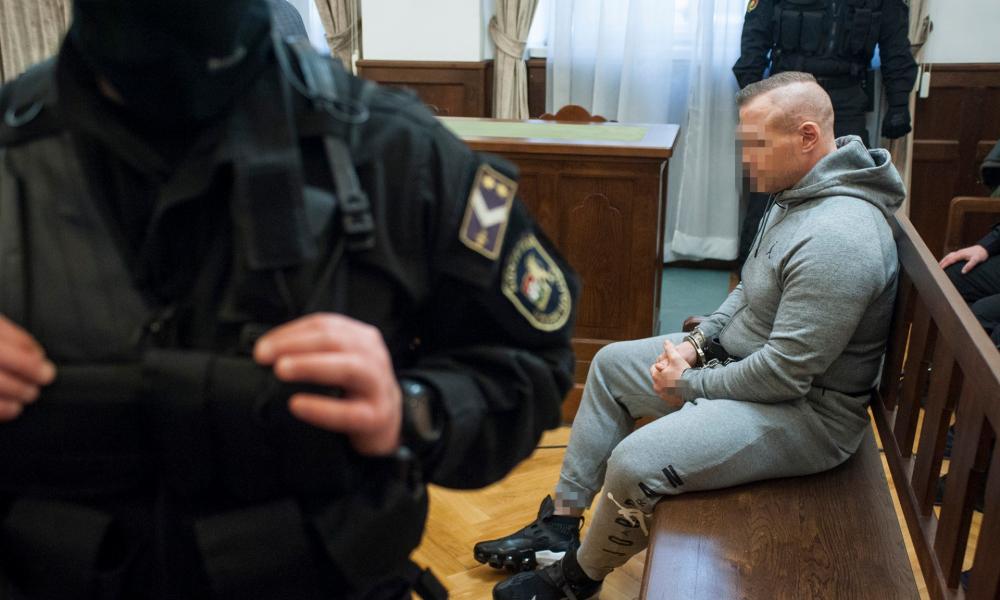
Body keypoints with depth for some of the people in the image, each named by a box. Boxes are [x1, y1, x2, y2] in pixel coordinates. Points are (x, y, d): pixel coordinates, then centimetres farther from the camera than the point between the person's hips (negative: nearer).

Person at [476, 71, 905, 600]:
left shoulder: (834, 239, -30)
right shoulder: (797, 193, 3)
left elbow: (786, 374, -29)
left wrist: (690, 386, -15)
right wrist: (698, 342, 0)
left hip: (807, 412, -11)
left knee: (634, 464, -26)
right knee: (611, 365, 13)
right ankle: (559, 525, 19)